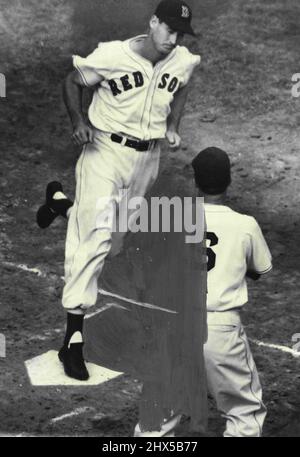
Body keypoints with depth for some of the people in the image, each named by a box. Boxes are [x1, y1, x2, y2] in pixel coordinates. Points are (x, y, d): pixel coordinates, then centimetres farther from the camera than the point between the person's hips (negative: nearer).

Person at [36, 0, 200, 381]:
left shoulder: (184, 61, -3)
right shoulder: (112, 56, -18)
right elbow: (72, 81, -3)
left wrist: (172, 127, 6)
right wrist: (78, 121, -18)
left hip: (147, 159, 6)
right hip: (105, 153, -6)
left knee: (115, 243, 15)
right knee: (97, 236, -14)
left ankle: (61, 203, 41)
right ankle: (74, 335, -10)